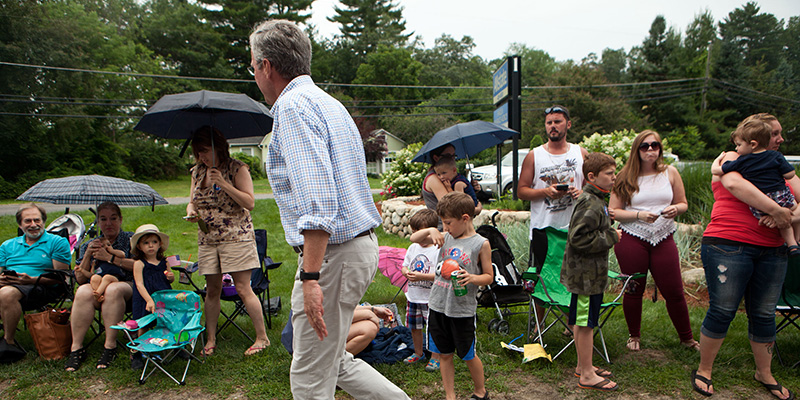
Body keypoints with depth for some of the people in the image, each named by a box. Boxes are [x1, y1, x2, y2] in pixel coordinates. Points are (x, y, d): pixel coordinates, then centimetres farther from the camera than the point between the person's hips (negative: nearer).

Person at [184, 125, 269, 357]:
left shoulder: (237, 169, -6)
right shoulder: (197, 172, 11)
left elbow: (250, 203, -12)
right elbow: (193, 201, 19)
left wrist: (224, 184, -20)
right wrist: (190, 210, -4)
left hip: (236, 236, -5)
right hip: (207, 238, 5)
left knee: (243, 289, -6)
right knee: (212, 290, 9)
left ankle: (262, 337, 5)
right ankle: (210, 340, 20)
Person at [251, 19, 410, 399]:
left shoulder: (293, 105, -13)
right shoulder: (328, 103, 18)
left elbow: (317, 199, -25)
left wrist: (310, 277, -26)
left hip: (332, 253, -10)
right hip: (360, 243, 10)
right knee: (332, 360, 22)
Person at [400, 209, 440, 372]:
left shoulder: (438, 250, -14)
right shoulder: (413, 248, 8)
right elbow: (404, 265, 15)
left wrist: (421, 276, -24)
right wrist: (406, 272, -8)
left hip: (430, 298, -7)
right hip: (413, 296, 7)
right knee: (414, 327, 17)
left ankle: (435, 357, 18)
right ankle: (418, 353, 36)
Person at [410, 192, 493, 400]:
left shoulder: (481, 244, -7)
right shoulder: (445, 238, 5)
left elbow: (489, 276, -3)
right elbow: (414, 239, 8)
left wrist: (472, 278, -23)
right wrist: (430, 230, -10)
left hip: (463, 310, -4)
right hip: (438, 305, 4)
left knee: (468, 355, 11)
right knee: (444, 355, 13)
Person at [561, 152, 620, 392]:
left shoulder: (595, 200, 13)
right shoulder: (590, 204, -20)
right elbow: (579, 238, -27)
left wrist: (609, 234, 9)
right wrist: (610, 237, -17)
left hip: (587, 272, 11)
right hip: (587, 274, -11)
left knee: (582, 322, 19)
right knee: (586, 323, 0)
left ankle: (583, 366, 32)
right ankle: (587, 375, 11)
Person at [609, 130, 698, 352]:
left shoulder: (670, 172, 6)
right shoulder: (626, 177, 1)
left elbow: (683, 203, 12)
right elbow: (613, 211, -3)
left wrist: (675, 209, -10)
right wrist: (639, 215, -16)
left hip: (663, 239, 2)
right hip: (631, 240, -1)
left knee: (674, 292, 3)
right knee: (634, 291, 8)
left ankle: (687, 338, 25)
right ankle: (634, 336, 29)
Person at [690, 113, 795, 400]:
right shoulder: (731, 159, 2)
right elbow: (734, 183, -20)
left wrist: (785, 216, -12)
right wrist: (775, 209, -22)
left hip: (771, 252, 6)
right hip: (728, 246, -5)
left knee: (764, 314, 11)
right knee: (722, 311, -3)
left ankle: (764, 374, 31)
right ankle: (703, 371, 13)